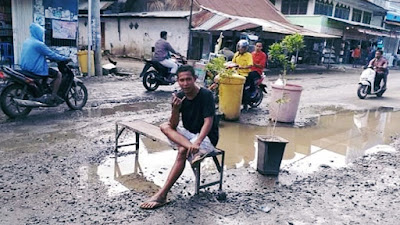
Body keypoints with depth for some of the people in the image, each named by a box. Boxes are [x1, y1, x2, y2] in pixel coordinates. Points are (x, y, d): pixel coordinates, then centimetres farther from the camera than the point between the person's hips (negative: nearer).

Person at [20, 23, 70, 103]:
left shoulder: (26, 41, 11)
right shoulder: (39, 44, -18)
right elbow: (51, 55, -14)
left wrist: (49, 57, 28)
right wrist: (65, 58, -3)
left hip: (25, 68, 10)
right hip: (37, 69, -10)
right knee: (58, 74, -1)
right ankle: (53, 96, -4)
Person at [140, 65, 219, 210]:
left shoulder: (206, 95, -17)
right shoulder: (179, 97, -3)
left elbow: (208, 122, -25)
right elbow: (173, 126, -9)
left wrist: (197, 142, -40)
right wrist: (176, 108, -28)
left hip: (207, 137, -6)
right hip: (188, 134, 6)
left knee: (183, 151, -33)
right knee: (165, 127, -18)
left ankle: (162, 195, -29)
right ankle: (196, 150, -37)